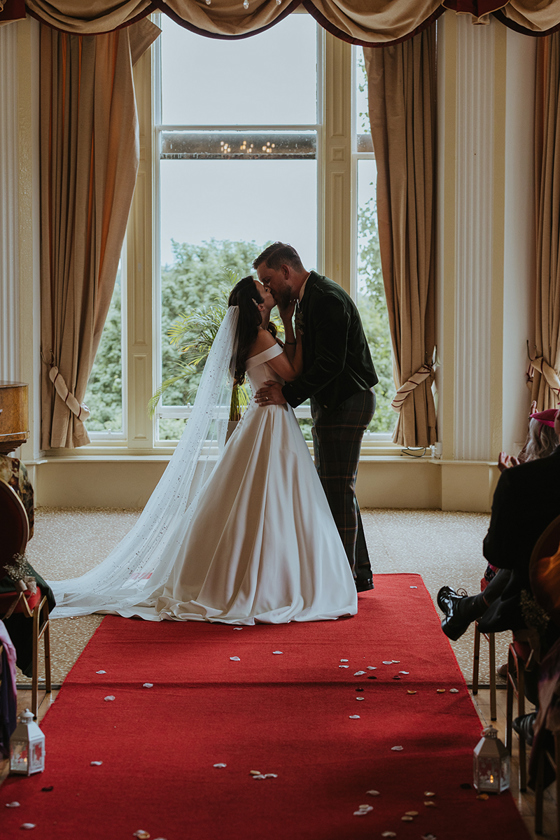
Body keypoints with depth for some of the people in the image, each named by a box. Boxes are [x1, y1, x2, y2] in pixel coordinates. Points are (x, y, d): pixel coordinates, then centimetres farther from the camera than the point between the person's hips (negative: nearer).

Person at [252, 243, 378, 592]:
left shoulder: (327, 299, -19)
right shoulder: (308, 298, 13)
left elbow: (331, 363, -24)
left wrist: (289, 394, -20)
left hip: (346, 403, -11)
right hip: (334, 403, 11)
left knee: (338, 491, -7)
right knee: (336, 490, 15)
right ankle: (360, 573, 24)